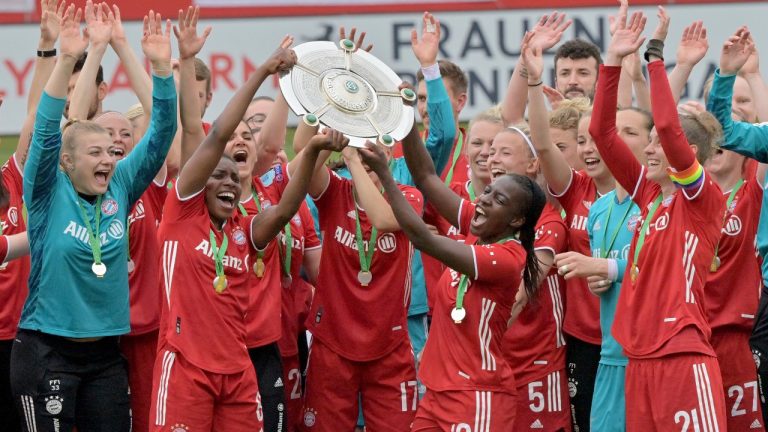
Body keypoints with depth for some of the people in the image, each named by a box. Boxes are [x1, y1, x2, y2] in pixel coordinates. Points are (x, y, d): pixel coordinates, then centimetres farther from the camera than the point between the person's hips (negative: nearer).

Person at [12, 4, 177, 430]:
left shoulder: (120, 190, 4)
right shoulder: (49, 195, -6)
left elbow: (161, 134, 0)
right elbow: (46, 131, -19)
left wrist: (161, 67, -13)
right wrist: (66, 61, -30)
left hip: (105, 353, 5)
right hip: (47, 352, -4)